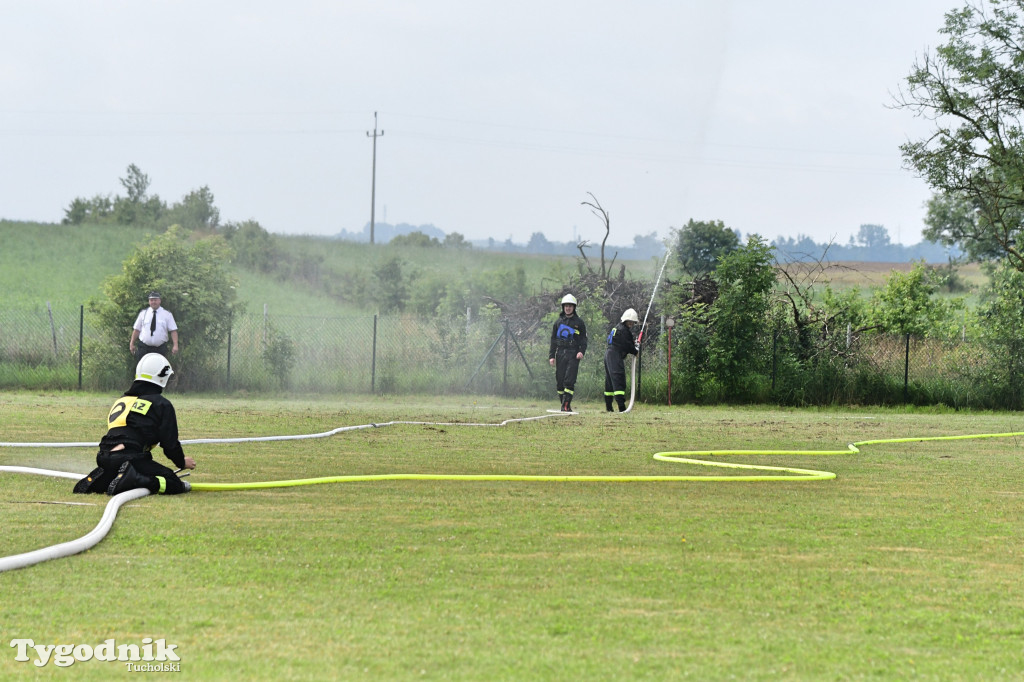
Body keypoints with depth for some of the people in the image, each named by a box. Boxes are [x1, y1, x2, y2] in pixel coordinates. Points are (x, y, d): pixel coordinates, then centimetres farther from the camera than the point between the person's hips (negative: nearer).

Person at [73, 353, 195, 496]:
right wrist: (182, 462, 24)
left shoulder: (121, 400, 27)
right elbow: (170, 442, 3)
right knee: (173, 483, -4)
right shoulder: (162, 404, 5)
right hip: (133, 458, -7)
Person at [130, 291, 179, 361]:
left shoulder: (167, 314, 3)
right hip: (143, 348, 1)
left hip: (160, 349, -1)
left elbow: (173, 331, -3)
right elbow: (136, 329, 11)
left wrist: (175, 345, -14)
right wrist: (132, 344, 7)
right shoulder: (143, 313, 8)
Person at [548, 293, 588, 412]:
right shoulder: (558, 322, 15)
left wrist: (581, 351, -12)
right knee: (560, 380, 1)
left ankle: (566, 405, -16)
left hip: (573, 354, -3)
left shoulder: (579, 322, 7)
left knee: (569, 381, -13)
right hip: (560, 354, 3)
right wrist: (551, 356, 8)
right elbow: (553, 340, 16)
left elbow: (583, 339, 5)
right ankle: (563, 403, 9)